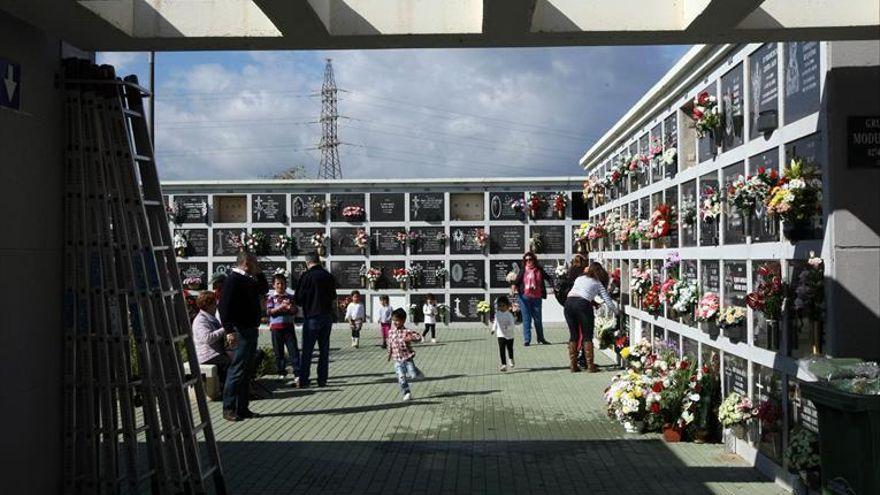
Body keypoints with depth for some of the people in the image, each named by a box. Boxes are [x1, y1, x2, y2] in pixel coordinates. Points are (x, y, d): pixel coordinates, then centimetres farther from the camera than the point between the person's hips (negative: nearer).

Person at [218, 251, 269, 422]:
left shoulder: (248, 280, 16)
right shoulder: (233, 280, -13)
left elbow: (264, 289, 29)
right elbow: (224, 306, -20)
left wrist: (259, 273, 14)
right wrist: (230, 330, -25)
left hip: (251, 330, 10)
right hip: (241, 332, -10)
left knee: (246, 371, 13)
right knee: (237, 371, -7)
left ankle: (242, 408, 19)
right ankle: (229, 409, -2)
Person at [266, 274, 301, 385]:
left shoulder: (290, 297, 10)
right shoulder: (271, 297, 5)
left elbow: (295, 311, 6)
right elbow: (269, 312, -6)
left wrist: (290, 307, -16)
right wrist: (281, 306, -17)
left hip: (289, 326, 1)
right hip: (276, 327, 0)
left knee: (293, 350, -6)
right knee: (278, 351, 6)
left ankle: (297, 374, -9)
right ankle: (281, 373, 17)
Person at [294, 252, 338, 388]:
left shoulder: (307, 276, -9)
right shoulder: (329, 276, 6)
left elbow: (297, 298, -7)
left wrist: (302, 306, 12)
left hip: (312, 317, -4)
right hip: (327, 316, 4)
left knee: (307, 351, 1)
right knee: (324, 349, 10)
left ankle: (303, 381, 0)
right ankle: (322, 380, 10)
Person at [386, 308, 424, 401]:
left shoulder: (407, 332, -12)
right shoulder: (391, 332, 3)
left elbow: (418, 337, -18)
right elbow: (390, 344, 17)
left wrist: (409, 338, -31)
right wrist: (390, 354, 23)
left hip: (408, 358, -3)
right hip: (397, 360, 3)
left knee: (413, 376, -6)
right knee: (401, 378, -3)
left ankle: (417, 372, 28)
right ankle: (407, 393, 10)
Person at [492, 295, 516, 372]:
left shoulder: (509, 315, -14)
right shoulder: (497, 314, -3)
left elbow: (512, 325, -19)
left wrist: (507, 327, -35)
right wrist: (493, 329, 14)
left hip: (509, 335, -1)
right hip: (501, 335, 1)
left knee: (510, 348, 18)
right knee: (502, 349, -14)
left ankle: (511, 360, 48)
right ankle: (503, 364, -14)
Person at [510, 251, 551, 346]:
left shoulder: (539, 270, 5)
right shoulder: (523, 270, 1)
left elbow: (547, 278, 8)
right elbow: (517, 280, -3)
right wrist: (514, 285, -23)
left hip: (536, 297, 2)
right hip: (525, 297, -2)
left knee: (538, 318, 10)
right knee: (526, 318, 0)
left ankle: (541, 338, 25)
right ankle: (526, 339, 5)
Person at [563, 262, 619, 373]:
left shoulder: (579, 278, 29)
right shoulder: (598, 283, 17)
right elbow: (608, 302, 13)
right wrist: (618, 313, 28)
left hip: (569, 302, 4)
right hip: (583, 304, -4)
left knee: (573, 335, 12)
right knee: (587, 336, 6)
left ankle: (573, 365, 12)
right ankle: (590, 365, 4)